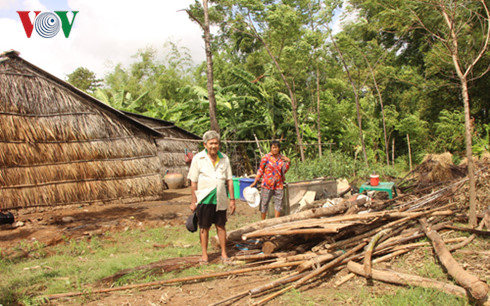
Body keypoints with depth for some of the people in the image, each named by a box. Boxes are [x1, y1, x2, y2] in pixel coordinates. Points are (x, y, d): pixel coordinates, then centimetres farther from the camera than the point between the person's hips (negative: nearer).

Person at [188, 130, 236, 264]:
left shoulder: (224, 159, 5)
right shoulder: (198, 159, -3)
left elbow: (229, 180, 8)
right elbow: (193, 182, -2)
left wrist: (232, 199, 5)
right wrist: (193, 201, -4)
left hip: (220, 199, 2)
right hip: (204, 199, -2)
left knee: (221, 226, 10)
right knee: (204, 227, 6)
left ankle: (224, 254, 22)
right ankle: (204, 254, 20)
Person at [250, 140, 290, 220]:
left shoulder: (282, 158, 5)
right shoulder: (266, 157, -6)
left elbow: (284, 171, 9)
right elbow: (260, 170, -1)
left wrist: (288, 162, -5)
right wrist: (255, 182, -3)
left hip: (279, 186, 4)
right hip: (267, 185, -3)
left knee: (278, 203, 7)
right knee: (264, 204, 4)